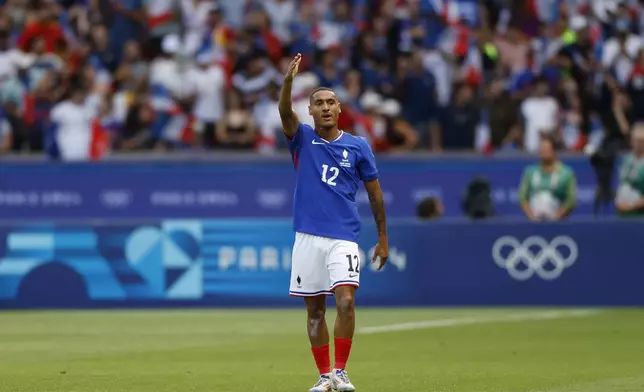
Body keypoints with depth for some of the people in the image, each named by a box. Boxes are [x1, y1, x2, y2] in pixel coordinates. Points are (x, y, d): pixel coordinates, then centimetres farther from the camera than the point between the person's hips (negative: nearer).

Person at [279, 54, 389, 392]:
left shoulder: (357, 146, 5)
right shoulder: (302, 140, 4)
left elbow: (374, 192, 10)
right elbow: (285, 112, -16)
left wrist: (383, 238, 10)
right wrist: (288, 81, -35)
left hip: (344, 238, -1)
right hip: (307, 237, 1)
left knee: (345, 301, -18)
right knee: (315, 310, 6)